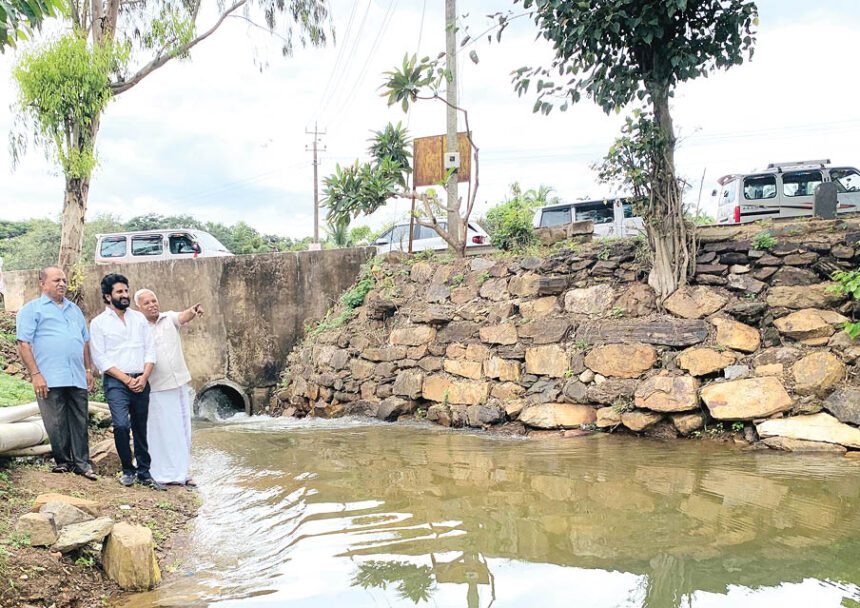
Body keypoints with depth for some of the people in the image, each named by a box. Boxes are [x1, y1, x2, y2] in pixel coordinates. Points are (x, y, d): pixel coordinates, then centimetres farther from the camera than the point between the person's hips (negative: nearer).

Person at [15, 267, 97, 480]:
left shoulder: (74, 310, 20)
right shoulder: (32, 309, 2)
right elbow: (24, 343, -5)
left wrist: (88, 369, 16)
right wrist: (35, 374, -12)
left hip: (77, 378, 5)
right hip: (50, 380, -5)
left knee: (79, 422, 6)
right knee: (56, 424, 1)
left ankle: (81, 462, 13)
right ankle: (63, 462, 14)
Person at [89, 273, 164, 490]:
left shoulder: (139, 318, 11)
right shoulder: (99, 323, 0)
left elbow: (150, 350, 8)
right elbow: (100, 359, -5)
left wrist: (144, 377, -7)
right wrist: (127, 379, -12)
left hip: (141, 382, 4)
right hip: (116, 382, -4)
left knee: (140, 429, 8)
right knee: (121, 425, -19)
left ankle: (144, 473, 17)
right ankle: (128, 470, 0)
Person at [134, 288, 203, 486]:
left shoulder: (169, 318, 3)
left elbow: (182, 317, -18)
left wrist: (192, 312, -41)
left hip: (180, 383, 4)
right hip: (157, 389, -4)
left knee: (182, 430, 9)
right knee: (160, 432, 1)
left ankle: (181, 472, 19)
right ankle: (163, 474, 12)